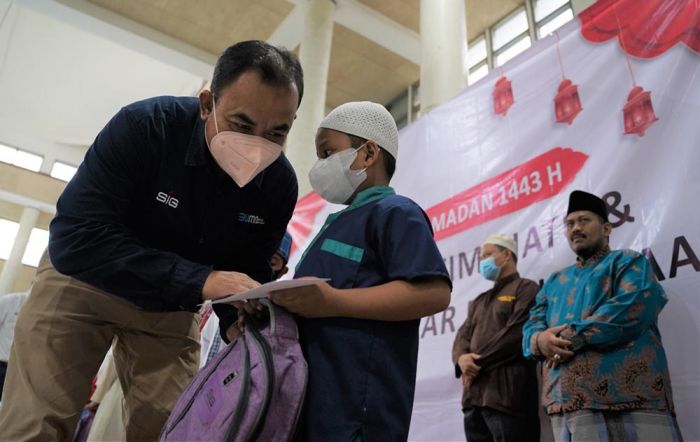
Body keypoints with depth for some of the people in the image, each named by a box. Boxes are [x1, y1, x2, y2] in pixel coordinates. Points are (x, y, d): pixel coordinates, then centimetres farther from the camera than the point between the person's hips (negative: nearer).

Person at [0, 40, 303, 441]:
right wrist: (198, 281, -43)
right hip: (83, 280, -2)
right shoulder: (142, 126, -29)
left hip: (173, 306, 3)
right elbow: (76, 238, -36)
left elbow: (250, 272, -6)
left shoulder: (280, 184, -17)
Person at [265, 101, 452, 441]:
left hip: (357, 408, -9)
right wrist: (286, 299, 10)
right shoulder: (338, 223, 22)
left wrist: (332, 302, -24)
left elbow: (434, 293, -22)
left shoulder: (394, 212, -8)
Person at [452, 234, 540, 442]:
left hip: (506, 394, -7)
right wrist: (462, 358, -9)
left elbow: (516, 333, -12)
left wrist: (478, 364, -10)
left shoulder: (525, 288, 2)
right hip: (473, 395, 7)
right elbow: (463, 335, 15)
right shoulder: (479, 301, 26)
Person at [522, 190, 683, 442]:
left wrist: (574, 338, -13)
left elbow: (635, 305, -10)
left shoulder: (627, 262, 10)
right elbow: (532, 325, 17)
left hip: (628, 394, -4)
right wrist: (539, 340, -9)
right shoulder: (554, 282, 26)